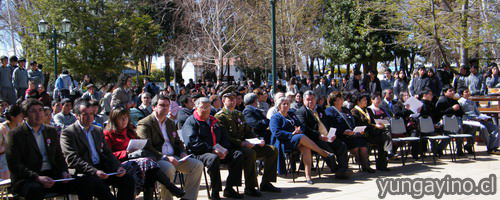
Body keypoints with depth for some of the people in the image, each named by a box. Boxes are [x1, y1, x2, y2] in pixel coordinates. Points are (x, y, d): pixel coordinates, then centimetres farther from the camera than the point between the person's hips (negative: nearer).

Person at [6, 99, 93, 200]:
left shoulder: (51, 132, 18)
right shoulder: (16, 134, -1)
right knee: (35, 189, -41)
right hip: (27, 179, -5)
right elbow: (14, 165, -9)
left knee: (85, 183, -14)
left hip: (52, 176, 5)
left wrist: (64, 171, -3)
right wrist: (37, 178, -21)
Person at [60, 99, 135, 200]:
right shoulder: (67, 133, 0)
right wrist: (94, 172, -23)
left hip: (102, 168, 6)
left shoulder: (98, 131, 21)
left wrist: (118, 167, -1)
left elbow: (108, 153, 21)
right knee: (100, 185, -36)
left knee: (129, 180, -15)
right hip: (83, 172, -6)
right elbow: (72, 159, -11)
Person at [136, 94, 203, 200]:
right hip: (156, 159, -7)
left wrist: (182, 153, 4)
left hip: (173, 157, 8)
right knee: (169, 168, -38)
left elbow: (178, 142, 27)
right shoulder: (144, 124, -4)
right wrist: (165, 157, -24)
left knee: (197, 165, -9)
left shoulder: (171, 123, 22)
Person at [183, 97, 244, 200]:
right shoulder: (191, 121, 1)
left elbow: (224, 137, 21)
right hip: (199, 154, -7)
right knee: (214, 158, -38)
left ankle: (229, 188, -9)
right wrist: (212, 150, -21)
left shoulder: (214, 121, 25)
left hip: (218, 151, 7)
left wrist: (225, 149, -2)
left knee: (238, 155, -11)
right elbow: (193, 142, -14)